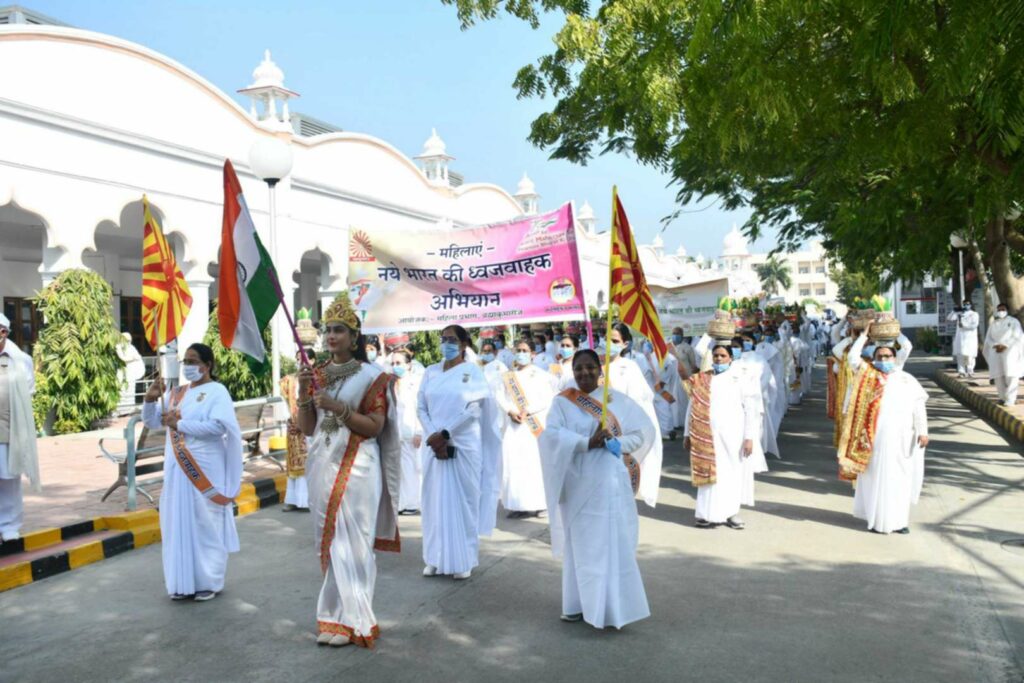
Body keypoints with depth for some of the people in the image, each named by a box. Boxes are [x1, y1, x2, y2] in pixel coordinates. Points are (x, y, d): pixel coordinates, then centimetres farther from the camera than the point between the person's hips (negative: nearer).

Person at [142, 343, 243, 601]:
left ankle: (210, 581, 12)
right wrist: (150, 399, -5)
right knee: (178, 524, 8)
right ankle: (183, 582, 17)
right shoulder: (175, 393, 12)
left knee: (206, 524, 1)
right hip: (177, 469, 6)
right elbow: (151, 422, 14)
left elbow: (219, 426, -19)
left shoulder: (217, 392, -6)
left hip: (204, 469, -6)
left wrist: (180, 424, -16)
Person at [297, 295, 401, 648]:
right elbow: (307, 428, 8)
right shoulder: (316, 375, 10)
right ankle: (337, 614, 21)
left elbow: (375, 426, -11)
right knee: (330, 541, 11)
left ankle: (349, 619, 7)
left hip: (356, 468, -5)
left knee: (351, 541, -2)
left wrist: (338, 408, -20)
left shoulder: (370, 375, -6)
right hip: (322, 466, 6)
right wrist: (304, 393, -7)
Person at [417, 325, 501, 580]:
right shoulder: (431, 372, 9)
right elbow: (421, 407, 5)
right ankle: (436, 558, 16)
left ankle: (463, 560, 11)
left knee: (463, 501, 1)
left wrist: (444, 434, -15)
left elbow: (472, 409, -11)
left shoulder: (473, 373, -2)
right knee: (435, 500, 6)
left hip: (464, 447, -3)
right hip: (435, 445, 4)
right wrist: (433, 437, -9)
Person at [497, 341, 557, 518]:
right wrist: (510, 411, -11)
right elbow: (500, 396, 6)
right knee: (512, 461, -2)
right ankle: (516, 504, 4)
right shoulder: (508, 375, 14)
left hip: (533, 425, -3)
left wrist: (527, 411, -15)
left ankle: (535, 504, -2)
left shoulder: (540, 375, 2)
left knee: (533, 461, -7)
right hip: (513, 425, 4)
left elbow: (547, 398, -7)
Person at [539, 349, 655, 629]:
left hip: (612, 482, 1)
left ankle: (613, 606, 11)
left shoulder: (618, 400, 5)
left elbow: (642, 433, 2)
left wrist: (616, 443, -16)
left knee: (616, 544, 2)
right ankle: (580, 604, 16)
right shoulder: (563, 401, 2)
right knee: (583, 544, 6)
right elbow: (551, 433, -13)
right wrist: (587, 443, -23)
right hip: (581, 483, -1)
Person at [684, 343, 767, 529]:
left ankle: (731, 512, 17)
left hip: (732, 437, -1)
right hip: (708, 437, 1)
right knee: (710, 474, 3)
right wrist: (688, 435, 9)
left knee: (733, 473, 6)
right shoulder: (701, 381, 7)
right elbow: (693, 409, 11)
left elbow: (751, 410, -4)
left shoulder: (741, 380, -1)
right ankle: (709, 513, 9)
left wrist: (749, 437, -10)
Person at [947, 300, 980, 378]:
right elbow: (949, 319, 7)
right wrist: (954, 311, -4)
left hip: (970, 338, -3)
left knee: (969, 356, -7)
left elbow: (974, 325, -9)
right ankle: (961, 372, 1)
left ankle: (970, 372, -2)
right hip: (960, 337, 3)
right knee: (960, 355, -1)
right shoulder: (959, 314, 15)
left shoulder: (974, 314, 5)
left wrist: (964, 325, -16)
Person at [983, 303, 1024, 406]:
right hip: (996, 352, 4)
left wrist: (1005, 345, -14)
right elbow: (988, 338, 10)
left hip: (1010, 351, -4)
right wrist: (995, 345, -10)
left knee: (1011, 375, -12)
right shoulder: (993, 324, 17)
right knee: (998, 376, -4)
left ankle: (1010, 399, -15)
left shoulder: (1013, 321, 6)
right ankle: (1003, 397, 3)